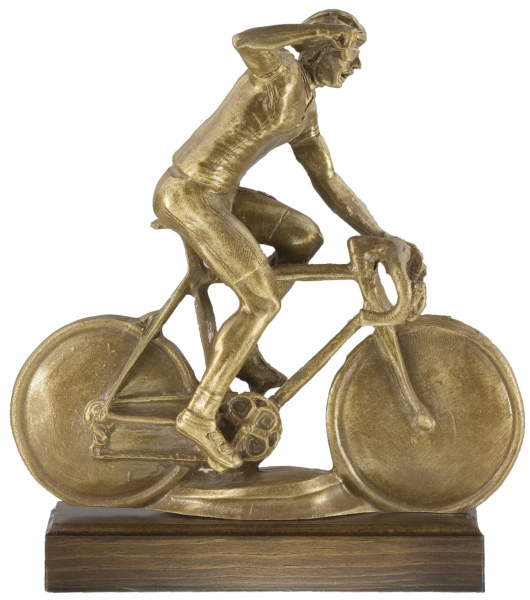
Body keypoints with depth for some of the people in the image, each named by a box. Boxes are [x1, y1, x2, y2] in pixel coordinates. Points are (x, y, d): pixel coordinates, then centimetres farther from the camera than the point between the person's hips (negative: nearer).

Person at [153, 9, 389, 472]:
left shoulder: (304, 109, 16)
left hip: (210, 194, 9)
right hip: (190, 200, -9)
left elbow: (330, 183, 19)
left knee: (304, 236, 15)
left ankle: (241, 349, 19)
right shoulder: (281, 70, -12)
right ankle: (200, 413, 1)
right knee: (262, 302, -7)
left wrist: (382, 239, 17)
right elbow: (245, 41, -36)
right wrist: (319, 28, -22)